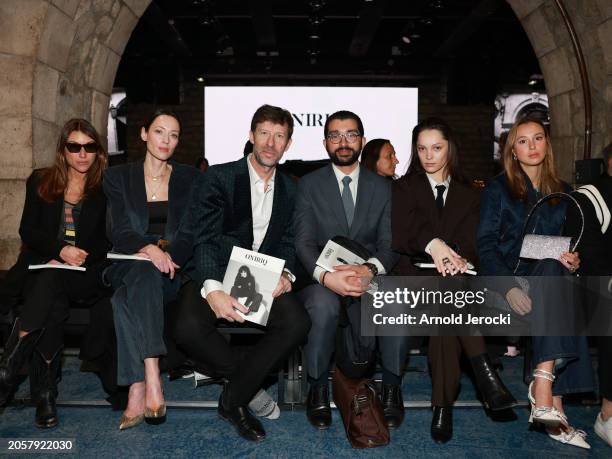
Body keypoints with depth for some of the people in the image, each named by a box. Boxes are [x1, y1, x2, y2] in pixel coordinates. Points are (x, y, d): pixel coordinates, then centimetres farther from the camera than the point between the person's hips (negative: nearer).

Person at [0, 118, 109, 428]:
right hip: (40, 266, 1)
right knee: (54, 305, -34)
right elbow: (27, 231, 6)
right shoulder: (41, 181, 15)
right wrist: (61, 249, -13)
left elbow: (109, 240, 5)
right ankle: (44, 392, -31)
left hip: (85, 275, -1)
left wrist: (81, 257, -14)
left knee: (51, 281, -36)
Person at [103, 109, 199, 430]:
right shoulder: (118, 177, 12)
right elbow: (119, 232, 0)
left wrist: (167, 254, -17)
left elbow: (189, 233, 4)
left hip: (173, 269, 0)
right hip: (128, 266, 0)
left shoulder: (189, 178, 13)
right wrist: (149, 249, -22)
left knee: (125, 300, -33)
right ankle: (152, 383, -45)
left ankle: (138, 392, -36)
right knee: (144, 273, -37)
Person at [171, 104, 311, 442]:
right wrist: (212, 289, -29)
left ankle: (233, 399, -9)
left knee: (297, 322, -27)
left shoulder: (289, 189, 12)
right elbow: (204, 239, -12)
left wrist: (286, 274, -11)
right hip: (214, 277, -3)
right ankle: (251, 377, -3)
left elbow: (287, 242, 13)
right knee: (188, 328, -33)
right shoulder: (218, 177, -3)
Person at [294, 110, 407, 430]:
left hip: (370, 277, 2)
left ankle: (392, 388, -9)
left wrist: (370, 269, -21)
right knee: (323, 304, -35)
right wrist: (327, 276, -25)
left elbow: (390, 243, 3)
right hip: (322, 278, -1)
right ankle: (317, 388, -12)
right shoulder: (309, 185, 6)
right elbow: (304, 242, -4)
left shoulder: (383, 187, 11)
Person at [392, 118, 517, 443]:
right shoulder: (404, 188, 16)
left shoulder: (468, 195, 21)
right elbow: (400, 234, -3)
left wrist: (462, 259, -22)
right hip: (415, 275, -1)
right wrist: (432, 244, -25)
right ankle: (483, 371, -38)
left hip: (455, 276, 2)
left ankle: (443, 405, -33)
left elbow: (471, 240, 4)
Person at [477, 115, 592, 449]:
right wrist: (509, 287, -20)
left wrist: (574, 260, -5)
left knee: (552, 269, -32)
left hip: (549, 276, 4)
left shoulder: (562, 192, 19)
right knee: (550, 270, -35)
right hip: (509, 278, -4)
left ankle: (543, 384, -37)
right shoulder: (498, 189, 6)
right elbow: (485, 246, -4)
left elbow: (569, 244, 20)